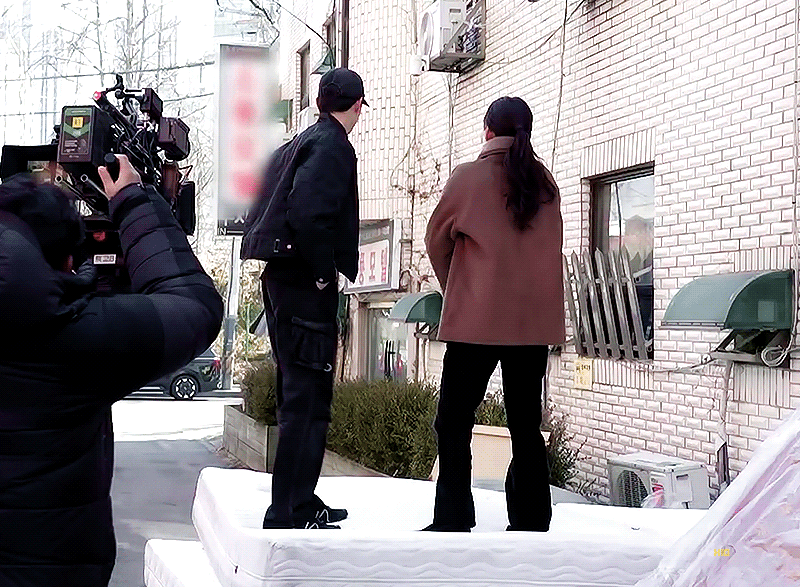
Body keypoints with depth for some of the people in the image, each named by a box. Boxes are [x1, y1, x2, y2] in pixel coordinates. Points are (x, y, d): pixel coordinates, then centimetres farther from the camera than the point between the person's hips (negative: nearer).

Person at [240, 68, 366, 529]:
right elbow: (307, 213, -25)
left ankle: (300, 501, 26)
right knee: (307, 402, -7)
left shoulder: (297, 145, 18)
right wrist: (322, 274, -16)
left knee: (298, 396, 17)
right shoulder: (333, 146, -10)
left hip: (281, 279, 10)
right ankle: (289, 514, -6)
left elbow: (262, 210, 18)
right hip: (308, 287, -10)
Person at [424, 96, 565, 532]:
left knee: (454, 422, 3)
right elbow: (550, 244, 14)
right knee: (526, 424, 10)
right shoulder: (545, 181, 7)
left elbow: (437, 240, 6)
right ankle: (530, 523, 11)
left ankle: (452, 522, -1)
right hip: (536, 320, 4)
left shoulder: (468, 177, -4)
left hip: (477, 317, -4)